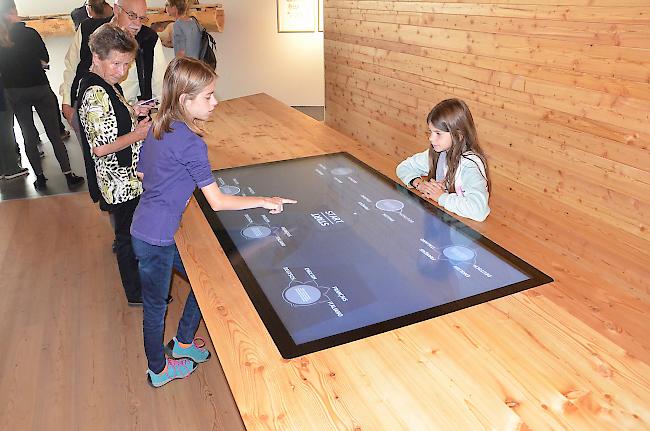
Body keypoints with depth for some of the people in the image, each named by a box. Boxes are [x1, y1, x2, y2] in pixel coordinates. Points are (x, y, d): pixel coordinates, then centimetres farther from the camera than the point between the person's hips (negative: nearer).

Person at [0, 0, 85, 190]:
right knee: (54, 134, 5)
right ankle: (69, 175, 5)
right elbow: (45, 57, 0)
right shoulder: (29, 33, -12)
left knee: (29, 137, 12)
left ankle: (40, 178, 15)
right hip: (40, 87, -3)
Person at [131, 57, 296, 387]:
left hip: (145, 227, 8)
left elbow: (142, 173, 14)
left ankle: (183, 343, 38)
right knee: (155, 306, 13)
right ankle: (159, 370, 37)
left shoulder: (158, 127, 1)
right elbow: (218, 202, -23)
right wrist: (264, 201, -15)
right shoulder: (191, 143, -25)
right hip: (155, 239, -8)